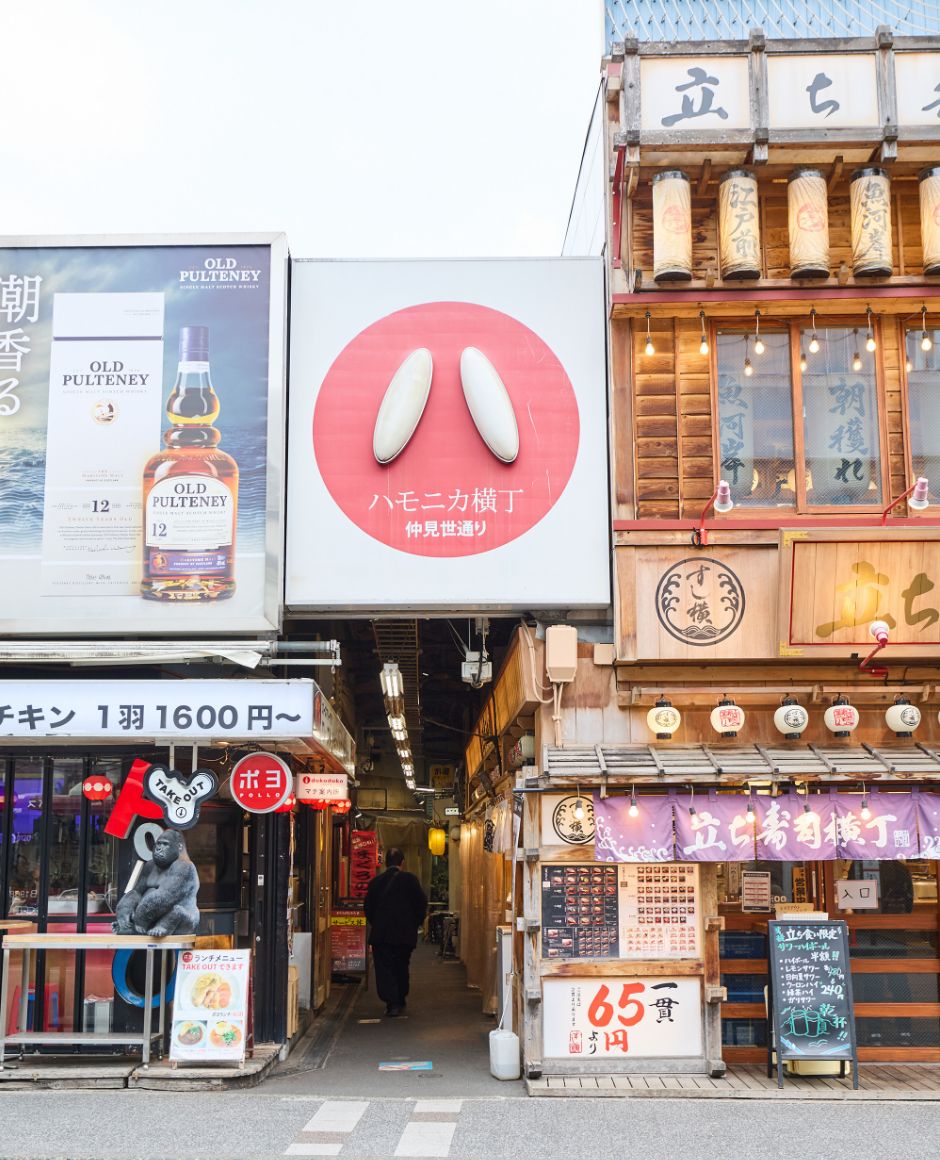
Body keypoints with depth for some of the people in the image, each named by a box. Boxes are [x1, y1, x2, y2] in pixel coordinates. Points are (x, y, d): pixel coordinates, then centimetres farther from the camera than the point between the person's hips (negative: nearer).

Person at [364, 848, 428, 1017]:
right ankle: (400, 1001, 24)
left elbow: (368, 907, 7)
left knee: (384, 969, 1)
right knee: (401, 968, 17)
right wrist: (415, 924, 10)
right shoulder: (410, 879, -4)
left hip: (381, 933, 0)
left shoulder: (375, 882, 2)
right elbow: (422, 903, -3)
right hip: (405, 933, 0)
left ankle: (392, 1003, -12)